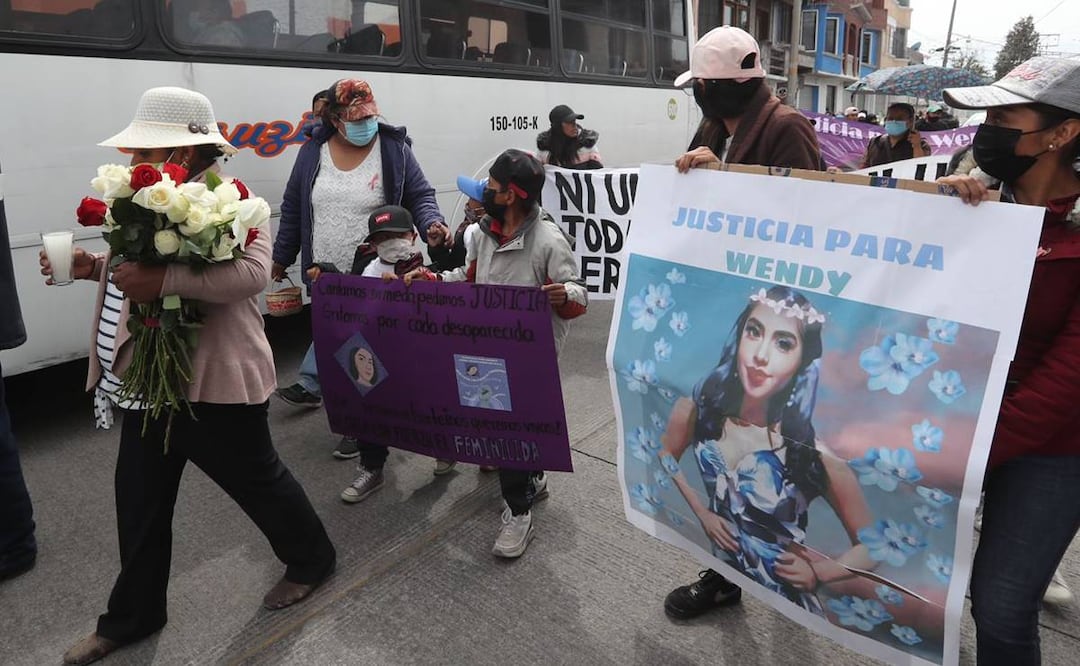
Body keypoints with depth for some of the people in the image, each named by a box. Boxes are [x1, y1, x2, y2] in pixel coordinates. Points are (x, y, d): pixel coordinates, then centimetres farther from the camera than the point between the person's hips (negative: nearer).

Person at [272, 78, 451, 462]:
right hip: (324, 276, 3)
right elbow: (293, 208, 10)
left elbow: (420, 196, -3)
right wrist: (282, 257, 15)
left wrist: (431, 224, -25)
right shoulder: (313, 151, 3)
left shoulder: (394, 148, -6)